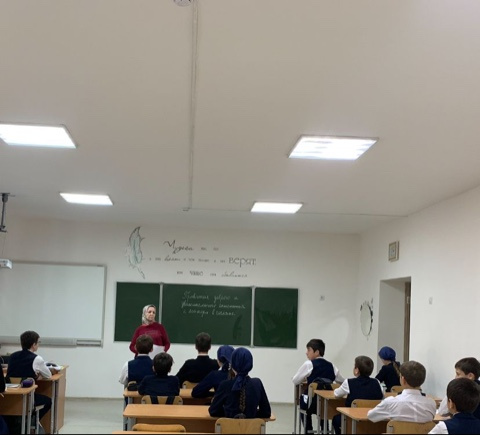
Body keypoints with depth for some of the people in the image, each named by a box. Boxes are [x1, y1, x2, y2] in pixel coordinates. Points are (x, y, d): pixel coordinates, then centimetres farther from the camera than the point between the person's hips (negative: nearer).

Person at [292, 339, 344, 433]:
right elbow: (341, 381, 15)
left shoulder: (308, 364, -8)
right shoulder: (331, 366, 3)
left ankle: (308, 430, 28)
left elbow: (295, 381, -2)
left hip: (313, 403, -4)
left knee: (303, 402, 30)